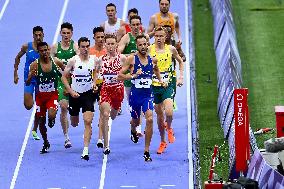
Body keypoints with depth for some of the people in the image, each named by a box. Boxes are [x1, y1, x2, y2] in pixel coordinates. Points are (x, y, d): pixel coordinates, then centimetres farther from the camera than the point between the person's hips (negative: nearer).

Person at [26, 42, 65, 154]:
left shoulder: (57, 62, -8)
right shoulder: (35, 65, -11)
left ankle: (52, 119, 14)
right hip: (40, 95, 1)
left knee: (51, 115, -26)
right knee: (41, 120, 7)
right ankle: (45, 143, 29)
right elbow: (27, 83, -10)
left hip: (53, 94, -1)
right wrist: (31, 76, -30)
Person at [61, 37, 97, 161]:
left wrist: (95, 83, -3)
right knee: (74, 123, 14)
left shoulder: (94, 60, -5)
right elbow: (64, 77, -3)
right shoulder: (73, 61, -11)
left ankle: (85, 150, -17)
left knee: (88, 121, -16)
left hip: (88, 94, 0)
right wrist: (71, 91, -12)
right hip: (75, 94, 0)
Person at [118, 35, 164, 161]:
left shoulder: (153, 60, 3)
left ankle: (146, 151, -12)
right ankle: (133, 131, 58)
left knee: (149, 119, -19)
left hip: (148, 95, 1)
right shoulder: (131, 59, -8)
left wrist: (160, 80, 18)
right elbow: (120, 75, -9)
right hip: (135, 94, -1)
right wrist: (134, 75, -21)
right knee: (136, 121, 16)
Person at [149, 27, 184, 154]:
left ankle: (169, 128, 13)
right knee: (159, 115, 8)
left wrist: (181, 77, 8)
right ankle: (163, 142, 25)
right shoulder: (149, 49, -4)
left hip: (167, 85, -1)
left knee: (168, 112, -21)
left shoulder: (171, 49, 0)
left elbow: (180, 61, 16)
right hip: (154, 85, 1)